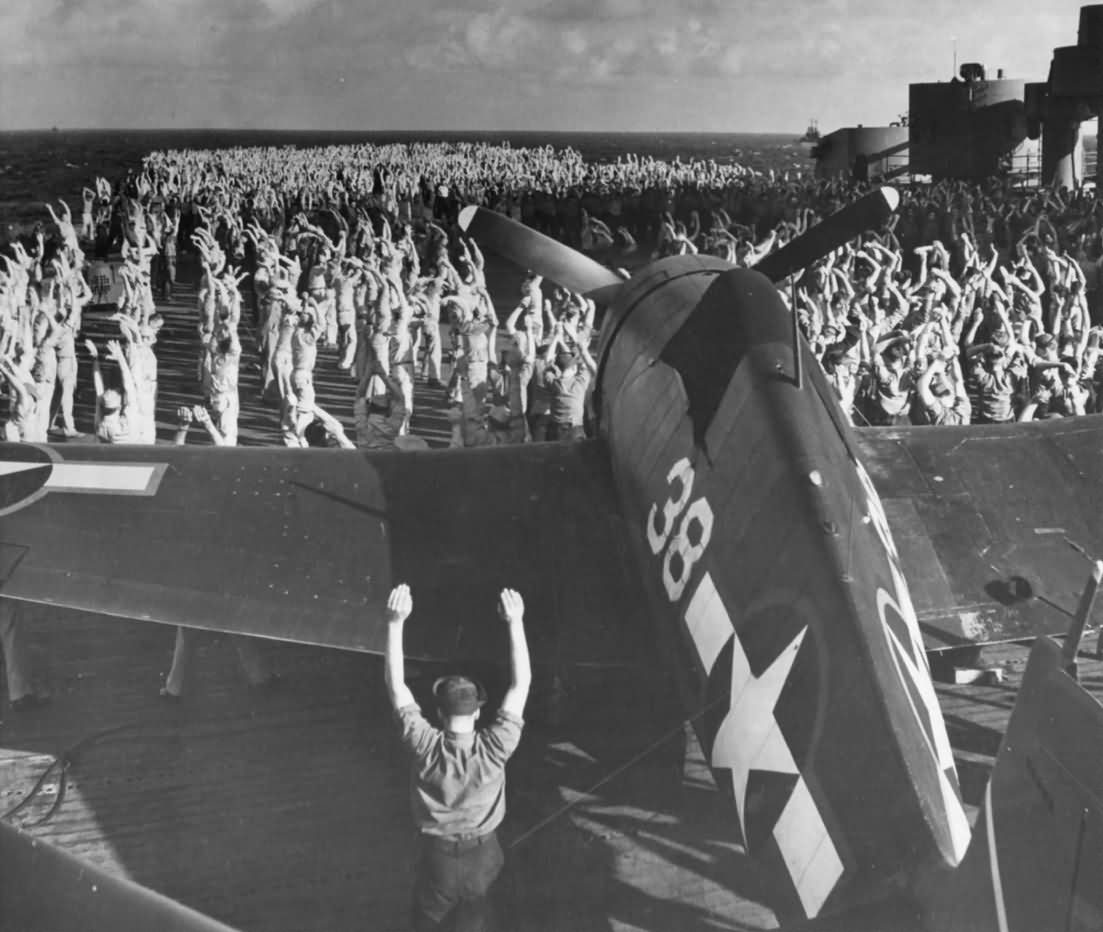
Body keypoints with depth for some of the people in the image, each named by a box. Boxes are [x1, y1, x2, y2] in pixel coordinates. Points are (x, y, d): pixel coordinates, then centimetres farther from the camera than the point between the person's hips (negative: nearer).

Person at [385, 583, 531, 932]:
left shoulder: (425, 747, -24)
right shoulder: (494, 748, -24)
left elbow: (396, 685, -20)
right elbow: (521, 685, -19)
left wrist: (395, 622, -25)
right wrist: (515, 622, -22)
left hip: (437, 856, 0)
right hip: (481, 856, 1)